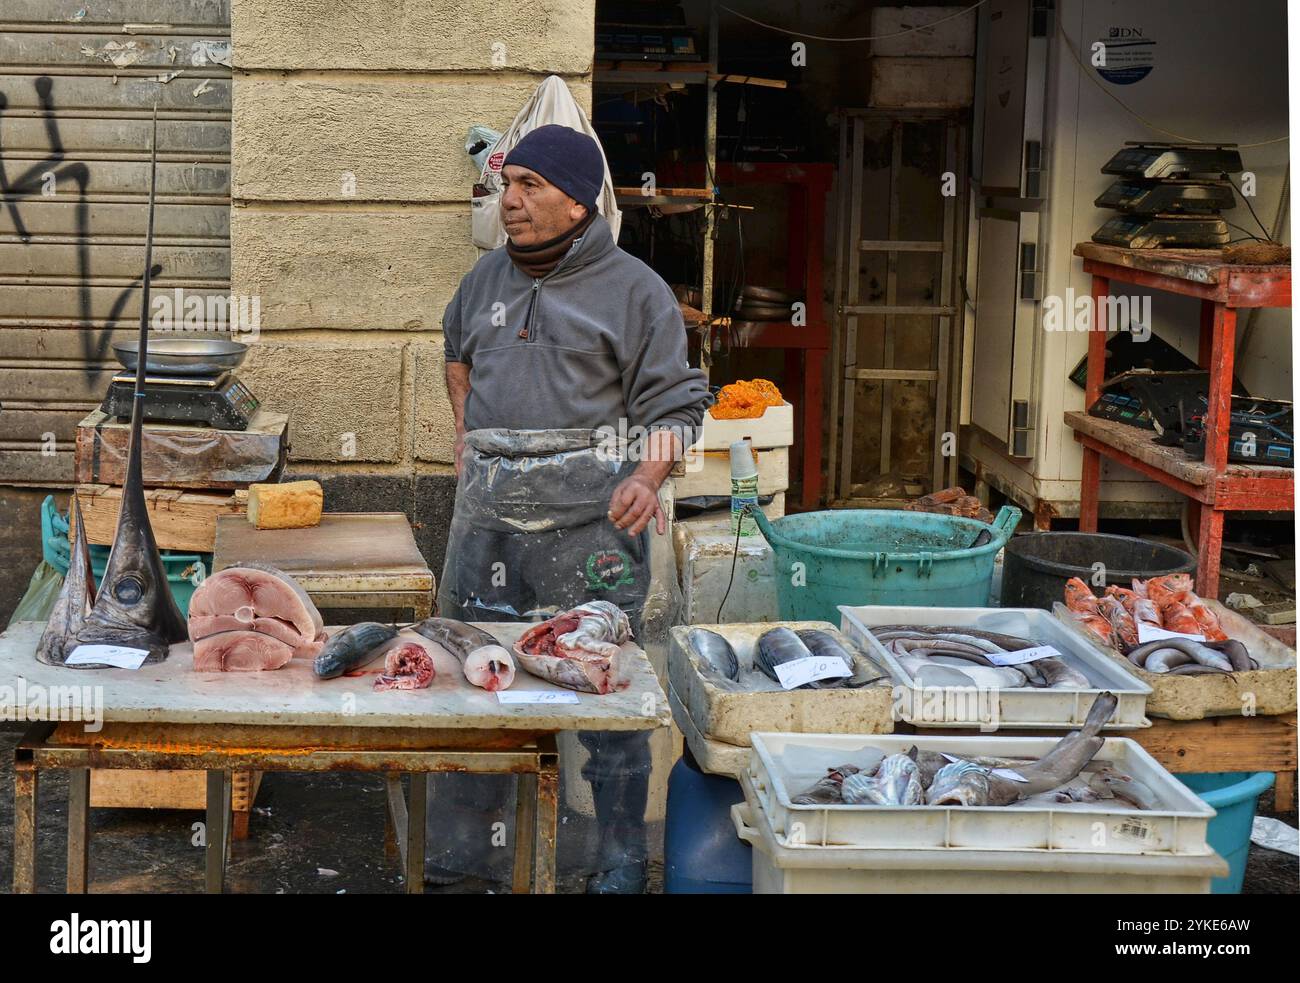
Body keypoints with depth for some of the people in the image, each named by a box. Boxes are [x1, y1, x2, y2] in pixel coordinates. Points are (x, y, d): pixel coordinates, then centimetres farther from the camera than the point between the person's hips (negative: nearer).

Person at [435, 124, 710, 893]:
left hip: (589, 518, -5)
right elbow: (458, 353, 35)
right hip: (489, 511, 5)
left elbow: (674, 402, -3)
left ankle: (623, 858, 10)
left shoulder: (634, 290, -2)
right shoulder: (488, 278, 14)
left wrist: (648, 476, -19)